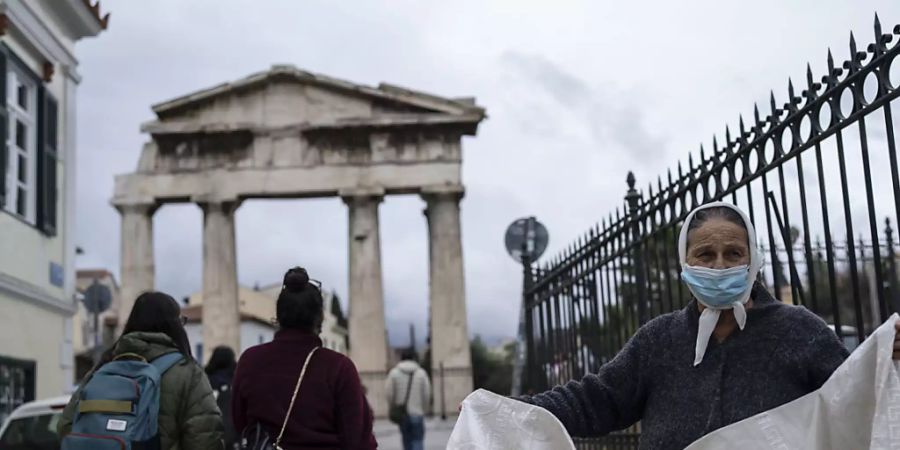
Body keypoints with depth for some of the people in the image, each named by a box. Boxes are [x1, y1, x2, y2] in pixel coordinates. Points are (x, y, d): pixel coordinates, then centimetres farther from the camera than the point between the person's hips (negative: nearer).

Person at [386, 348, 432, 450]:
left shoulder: (394, 373, -1)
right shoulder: (421, 373, 0)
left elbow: (389, 393, -4)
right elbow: (427, 394, -1)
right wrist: (423, 410, 12)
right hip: (417, 413, -1)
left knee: (407, 440, 14)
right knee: (418, 440, 1)